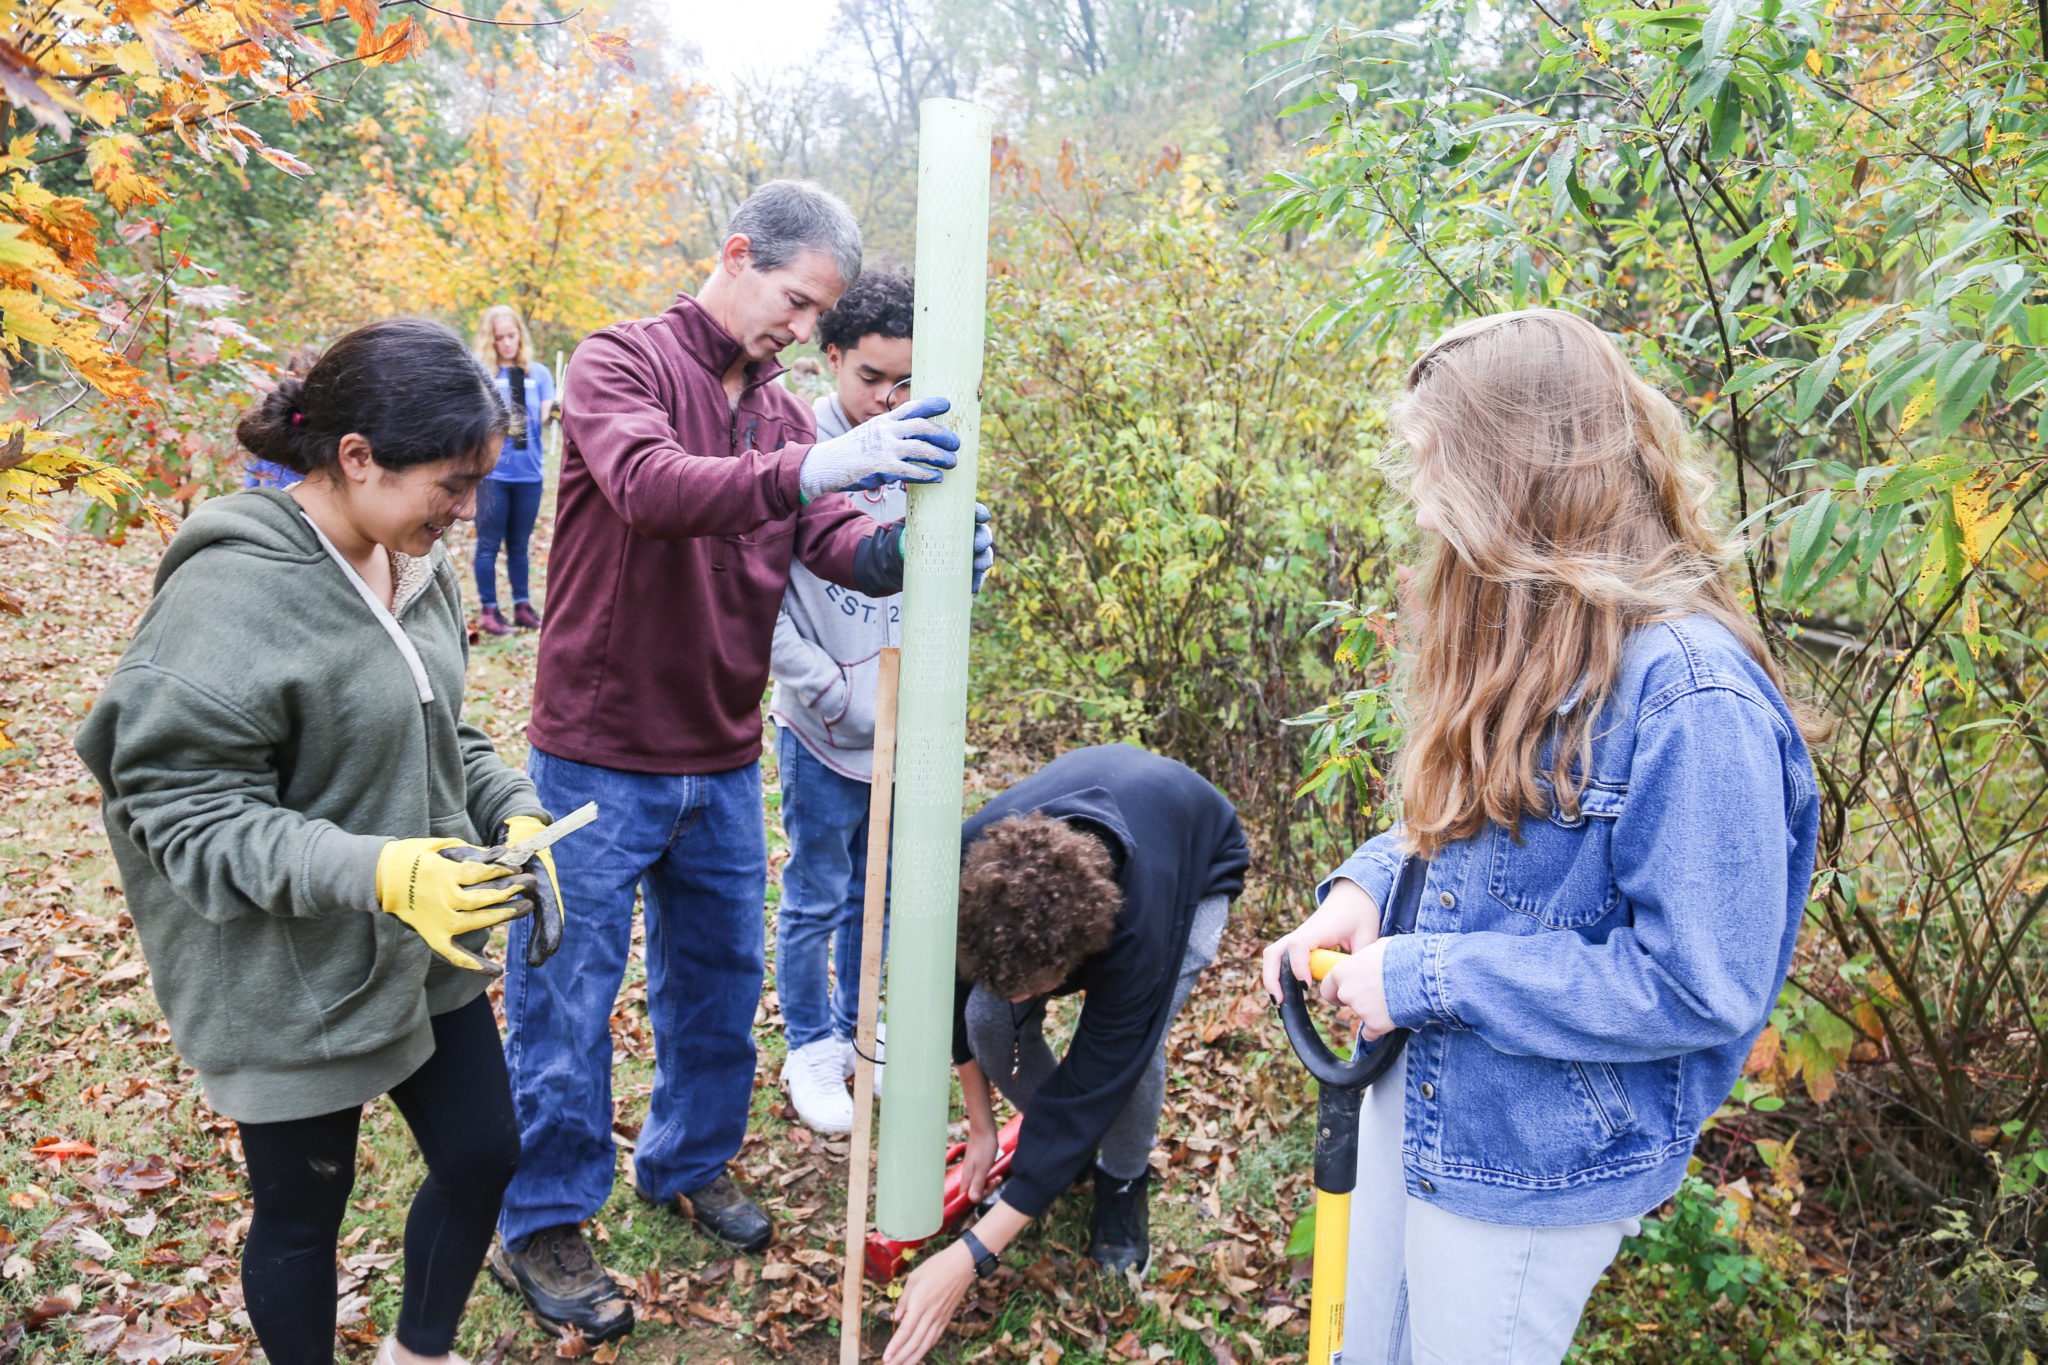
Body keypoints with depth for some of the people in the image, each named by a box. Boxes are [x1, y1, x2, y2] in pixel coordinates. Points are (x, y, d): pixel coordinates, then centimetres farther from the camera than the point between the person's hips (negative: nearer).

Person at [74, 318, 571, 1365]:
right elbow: (182, 809, -22)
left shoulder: (414, 563, -1)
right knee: (304, 1211, 14)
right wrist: (375, 872, -33)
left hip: (426, 950, 7)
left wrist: (513, 811, -6)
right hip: (288, 985, -7)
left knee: (482, 1155, 18)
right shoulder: (228, 593, -25)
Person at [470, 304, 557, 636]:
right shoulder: (478, 373, 0)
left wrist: (555, 412, -22)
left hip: (529, 472, 3)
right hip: (491, 472, -2)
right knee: (489, 543, 2)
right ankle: (488, 610, 8)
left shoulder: (538, 372, 8)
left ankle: (523, 606, 20)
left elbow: (547, 415, 0)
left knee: (519, 544, 12)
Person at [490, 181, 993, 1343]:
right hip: (601, 757, -6)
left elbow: (835, 545, -6)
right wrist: (814, 467, -43)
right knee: (568, 997, 7)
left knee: (719, 977, 18)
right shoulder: (621, 361, -10)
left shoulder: (784, 414, 8)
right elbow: (649, 486, -30)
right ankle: (544, 1226, 26)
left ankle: (692, 1163, 41)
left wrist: (904, 553, -29)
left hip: (723, 766, 6)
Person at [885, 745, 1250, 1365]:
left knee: (1128, 1046, -29)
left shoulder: (1139, 928, -47)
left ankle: (1123, 1181, 5)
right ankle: (1054, 1142, 13)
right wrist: (980, 1126, -7)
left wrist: (971, 1256, -39)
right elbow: (957, 988, -16)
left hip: (1197, 865, -3)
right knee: (991, 1017, -19)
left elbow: (1092, 1080, -40)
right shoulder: (971, 858, -37)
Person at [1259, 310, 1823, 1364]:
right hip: (1411, 1102, 8)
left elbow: (1701, 988, -26)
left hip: (1536, 1163, -8)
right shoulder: (1524, 630, 1)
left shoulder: (1692, 695, -27)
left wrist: (1427, 975, -23)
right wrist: (1365, 885, -6)